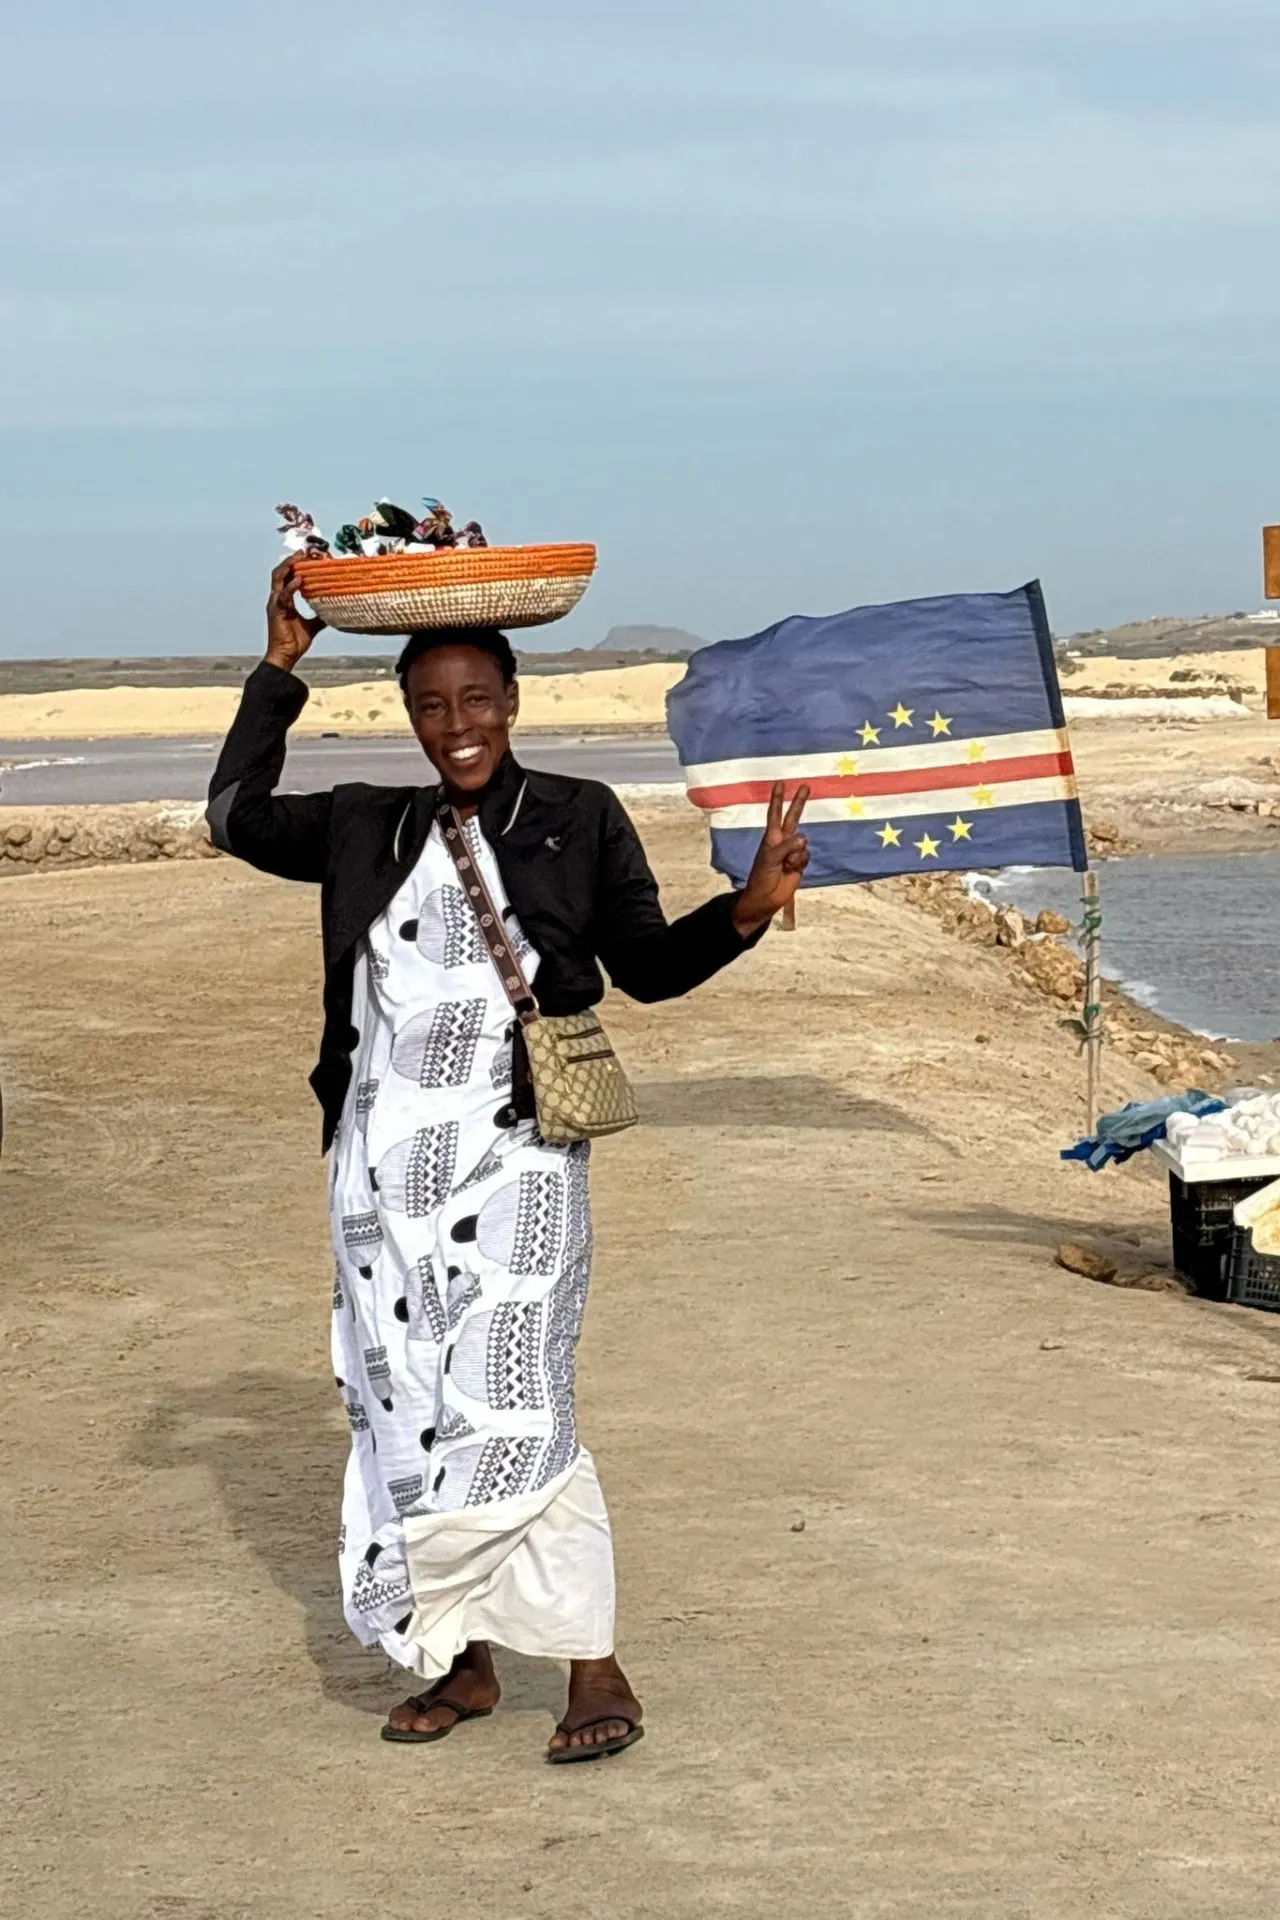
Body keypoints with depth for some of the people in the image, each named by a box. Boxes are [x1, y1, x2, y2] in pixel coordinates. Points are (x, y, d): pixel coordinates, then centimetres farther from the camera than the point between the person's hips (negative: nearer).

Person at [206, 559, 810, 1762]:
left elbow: (648, 967, 6)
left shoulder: (579, 820, 3)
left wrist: (746, 911, -11)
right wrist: (280, 668, 16)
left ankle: (594, 1671, -5)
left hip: (514, 1160, -4)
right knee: (404, 1414, 7)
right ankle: (459, 1663, 18)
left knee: (508, 1413, -12)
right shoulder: (368, 829, 11)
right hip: (384, 1165, 4)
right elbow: (235, 817, 20)